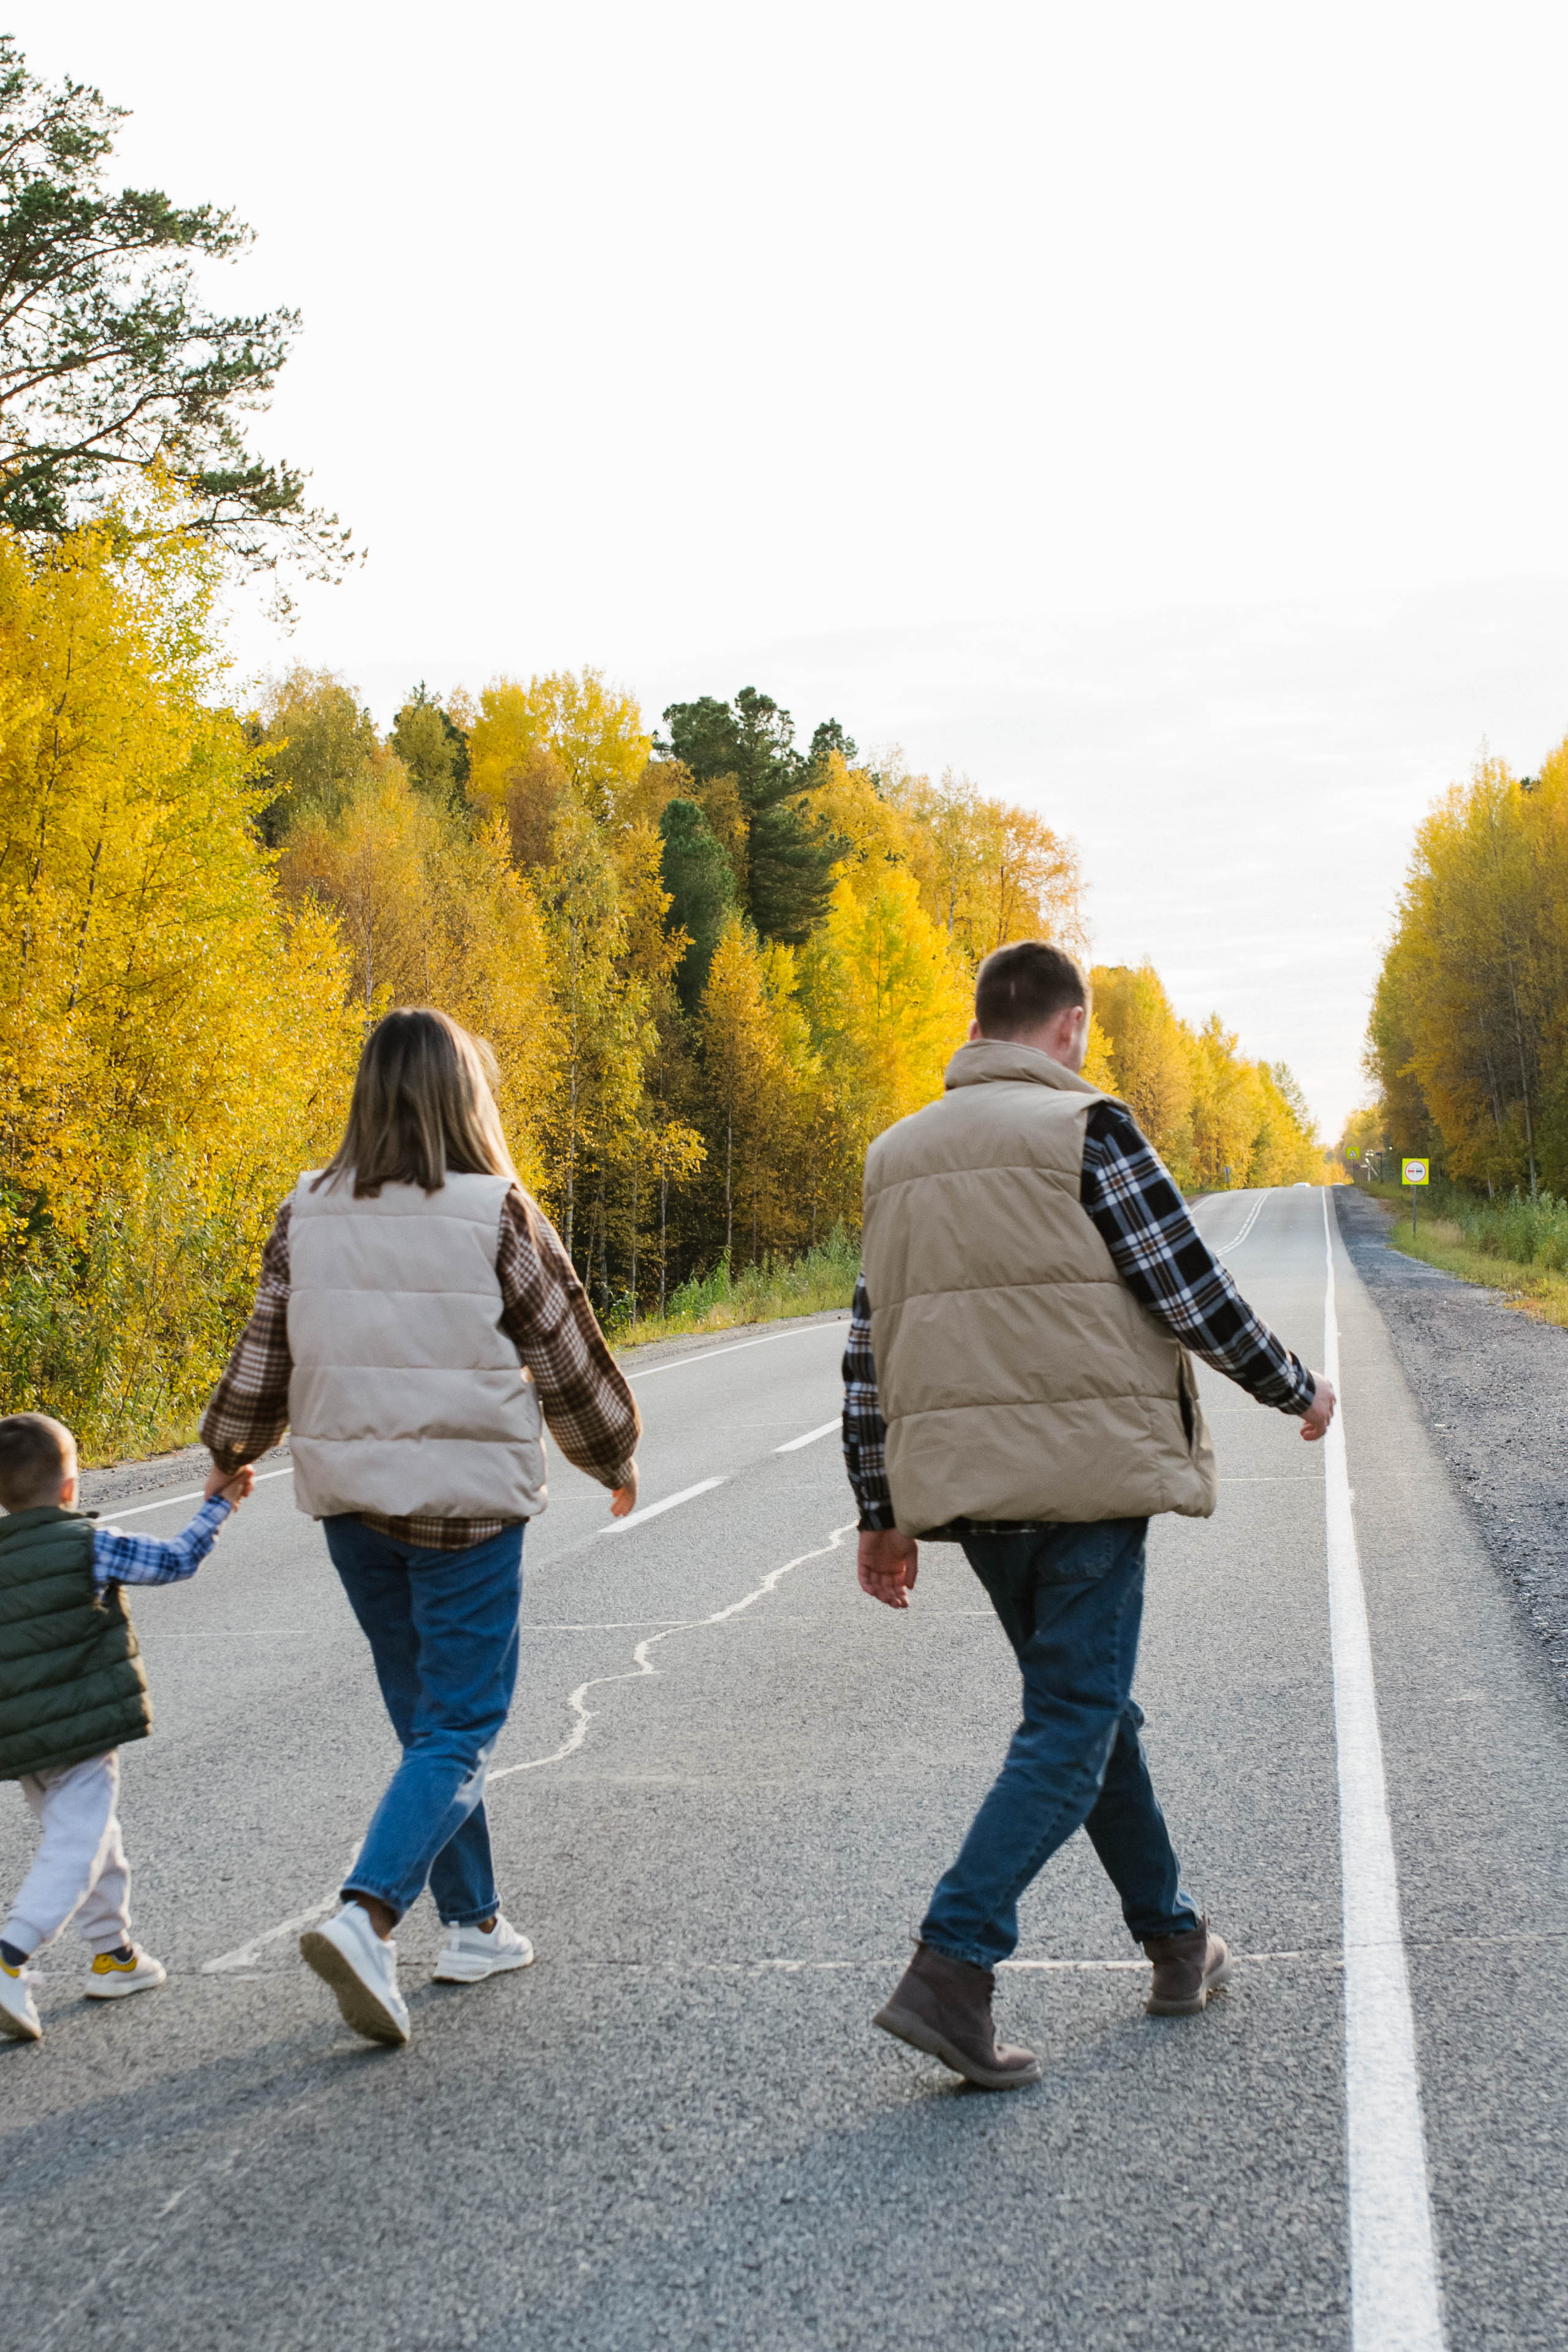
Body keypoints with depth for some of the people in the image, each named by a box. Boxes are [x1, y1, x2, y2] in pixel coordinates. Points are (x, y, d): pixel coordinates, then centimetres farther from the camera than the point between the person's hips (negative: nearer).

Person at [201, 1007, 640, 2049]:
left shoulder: (309, 1214, 2)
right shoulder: (496, 1214, -10)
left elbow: (265, 1352, 9)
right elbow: (565, 1352, -2)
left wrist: (232, 1453, 27)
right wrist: (618, 1457, 14)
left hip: (351, 1495, 5)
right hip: (466, 1498, -5)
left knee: (427, 1719, 18)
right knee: (462, 1730, 0)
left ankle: (475, 1924, 25)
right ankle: (365, 1918, -18)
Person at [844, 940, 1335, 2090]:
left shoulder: (899, 1155, 13)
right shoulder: (1087, 1132, -7)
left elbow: (870, 1342, 12)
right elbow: (1194, 1292, -8)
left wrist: (881, 1512, 17)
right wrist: (1299, 1388, 8)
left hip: (966, 1482, 7)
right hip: (1086, 1474, -7)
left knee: (1091, 1704, 20)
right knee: (1073, 1727, -3)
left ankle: (1177, 1939, 30)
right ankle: (952, 1965, -14)